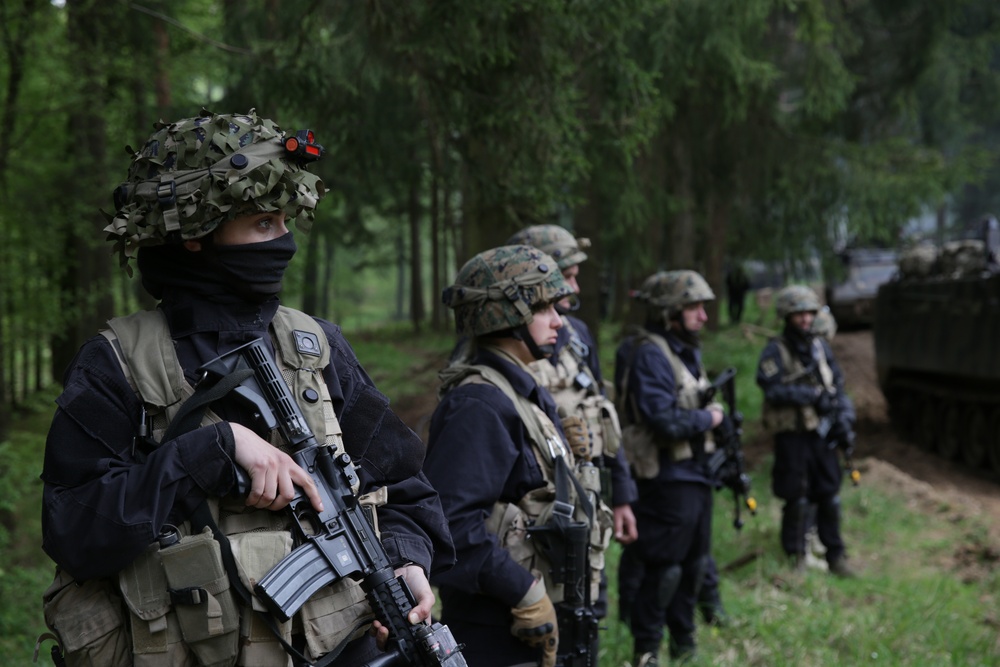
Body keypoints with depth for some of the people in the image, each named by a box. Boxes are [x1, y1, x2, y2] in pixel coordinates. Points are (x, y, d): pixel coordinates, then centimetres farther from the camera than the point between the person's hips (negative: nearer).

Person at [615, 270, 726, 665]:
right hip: (667, 479, -9)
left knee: (694, 564, 18)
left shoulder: (686, 351, 11)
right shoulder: (649, 355, -19)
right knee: (663, 570, -2)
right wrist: (707, 418, -12)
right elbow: (665, 421, -27)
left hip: (694, 474, 9)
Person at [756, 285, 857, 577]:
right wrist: (813, 395, -20)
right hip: (792, 435, -5)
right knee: (797, 499, 1)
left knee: (830, 495, 6)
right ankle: (796, 556, 15)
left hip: (822, 433, 5)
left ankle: (835, 555, 15)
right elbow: (773, 389, -20)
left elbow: (837, 385, 15)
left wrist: (844, 417, 2)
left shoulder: (820, 346, 9)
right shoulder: (775, 351, -8)